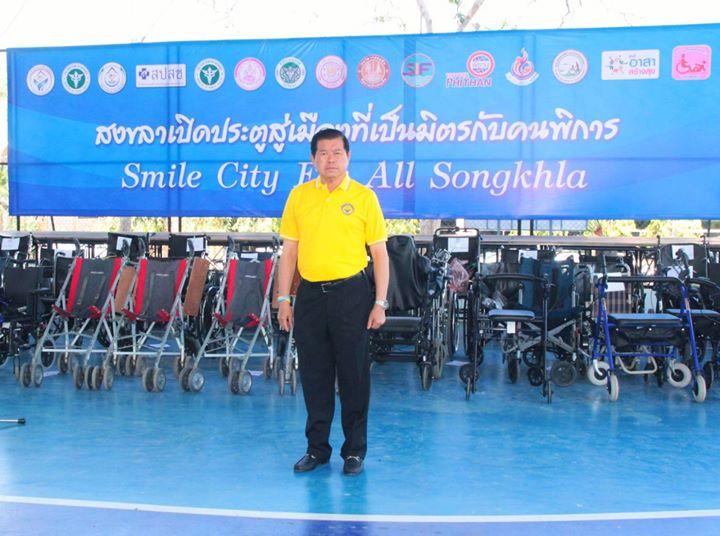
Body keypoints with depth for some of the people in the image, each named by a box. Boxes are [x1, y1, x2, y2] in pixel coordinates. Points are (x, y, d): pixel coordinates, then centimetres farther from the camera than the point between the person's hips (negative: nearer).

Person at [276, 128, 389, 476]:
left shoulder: (364, 197, 0)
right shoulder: (298, 196, 7)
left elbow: (379, 253, 0)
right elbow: (289, 251, 9)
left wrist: (380, 302, -6)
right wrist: (284, 298, 4)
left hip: (351, 293, -3)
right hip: (309, 294, 3)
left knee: (353, 374, 3)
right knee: (314, 375, 8)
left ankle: (355, 451, 16)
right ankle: (317, 449, 21)